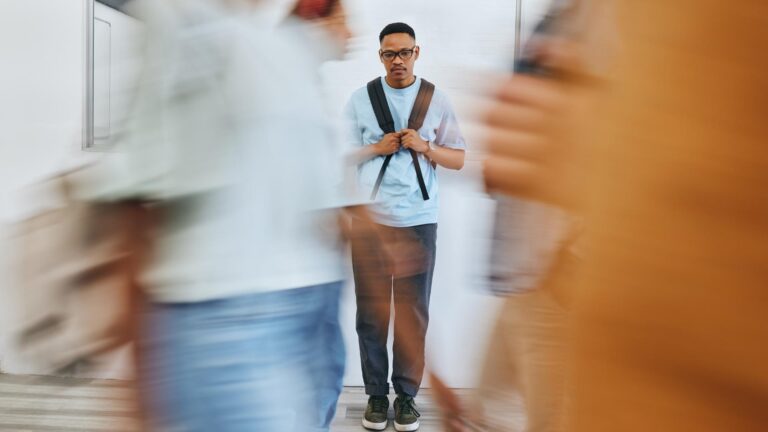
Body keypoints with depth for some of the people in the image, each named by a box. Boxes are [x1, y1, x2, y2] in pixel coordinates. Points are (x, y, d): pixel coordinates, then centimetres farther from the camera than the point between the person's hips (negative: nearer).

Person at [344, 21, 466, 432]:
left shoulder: (437, 100, 6)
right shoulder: (360, 99, 5)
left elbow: (458, 159, 7)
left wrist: (424, 147, -10)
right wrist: (377, 148, -10)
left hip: (419, 221, 0)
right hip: (370, 220, 0)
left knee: (413, 312, 5)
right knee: (371, 310, 5)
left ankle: (406, 394, 19)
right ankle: (376, 393, 19)